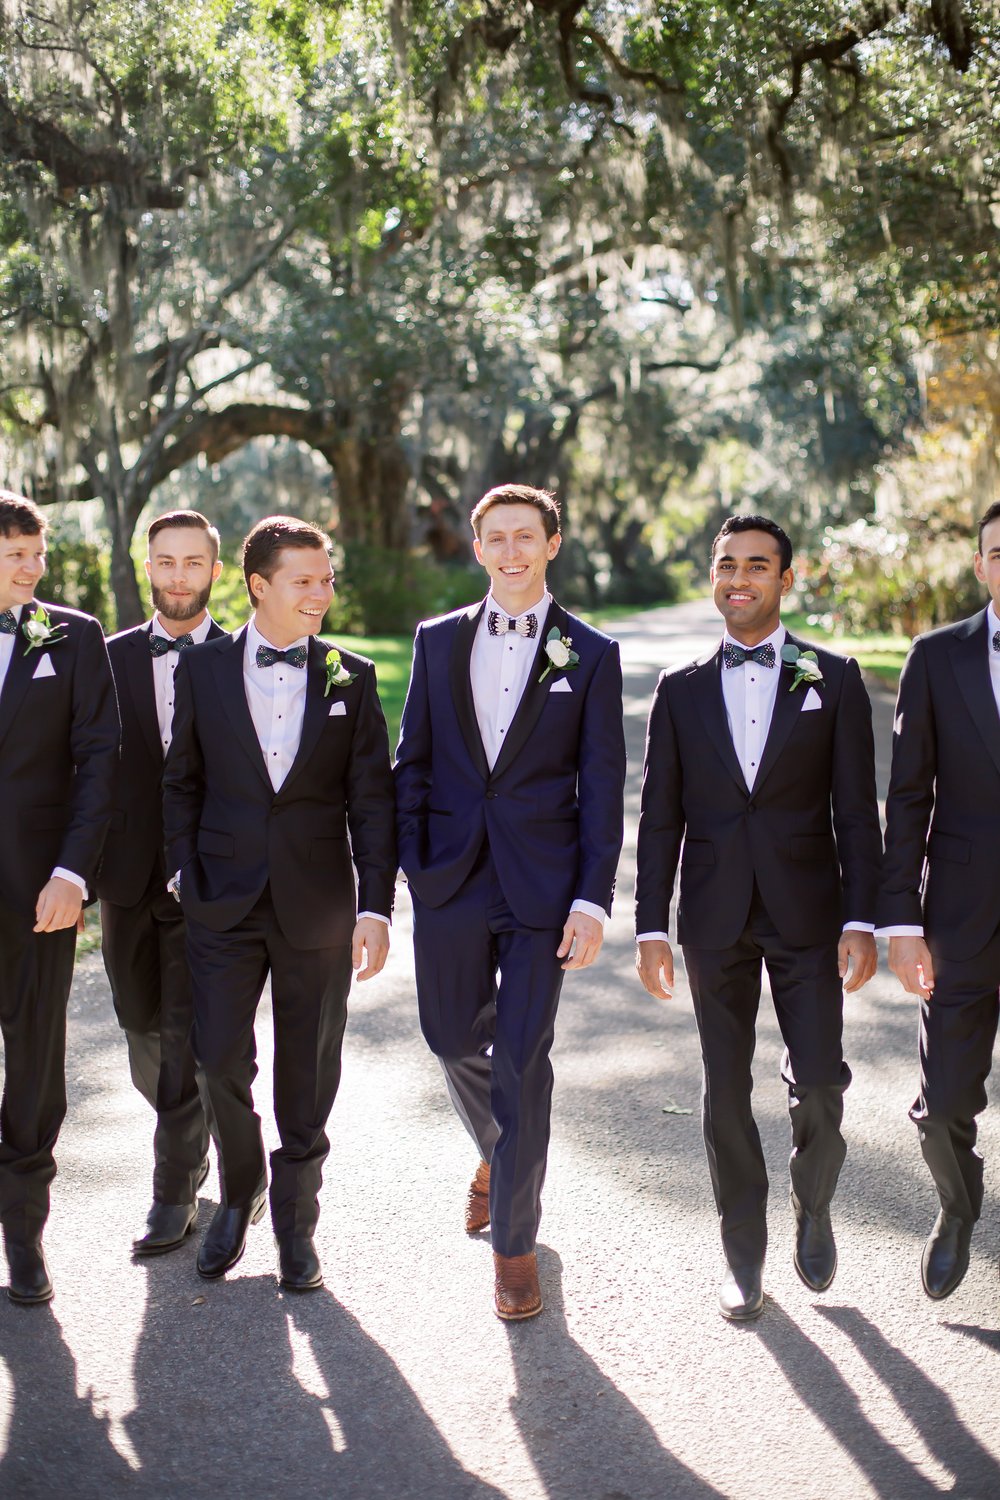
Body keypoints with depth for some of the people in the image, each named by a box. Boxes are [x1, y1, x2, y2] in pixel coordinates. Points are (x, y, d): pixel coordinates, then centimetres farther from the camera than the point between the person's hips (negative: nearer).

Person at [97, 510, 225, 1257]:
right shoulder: (111, 657, 7)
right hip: (131, 879, 4)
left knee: (190, 1040, -2)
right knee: (145, 1033, 14)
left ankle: (176, 1195, 10)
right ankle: (206, 1138, 38)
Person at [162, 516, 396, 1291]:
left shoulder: (352, 677, 2)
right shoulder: (203, 668, 3)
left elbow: (372, 798, 0)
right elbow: (182, 783, 7)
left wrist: (376, 908, -6)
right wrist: (191, 878, -2)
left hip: (318, 906, 0)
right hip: (225, 904, 0)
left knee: (308, 1074, 7)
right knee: (221, 1058, -4)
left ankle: (296, 1220, 25)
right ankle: (240, 1193, 23)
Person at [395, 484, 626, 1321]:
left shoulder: (591, 654, 0)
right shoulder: (438, 642, 8)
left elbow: (602, 785, -2)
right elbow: (413, 763, 9)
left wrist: (593, 899, -9)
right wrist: (411, 867, 0)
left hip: (542, 884, -3)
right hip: (452, 876, 3)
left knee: (522, 1058, -2)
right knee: (454, 1039, 14)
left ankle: (515, 1238, 13)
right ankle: (498, 1154, 45)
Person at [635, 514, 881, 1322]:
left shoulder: (834, 680, 2)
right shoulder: (681, 689, 7)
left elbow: (856, 810, 0)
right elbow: (659, 818, 6)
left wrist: (861, 921, -8)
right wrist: (651, 929, -1)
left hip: (806, 914, -1)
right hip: (716, 918, 2)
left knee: (819, 1083, -5)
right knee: (727, 1090, 6)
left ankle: (813, 1207, 26)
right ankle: (744, 1255, 21)